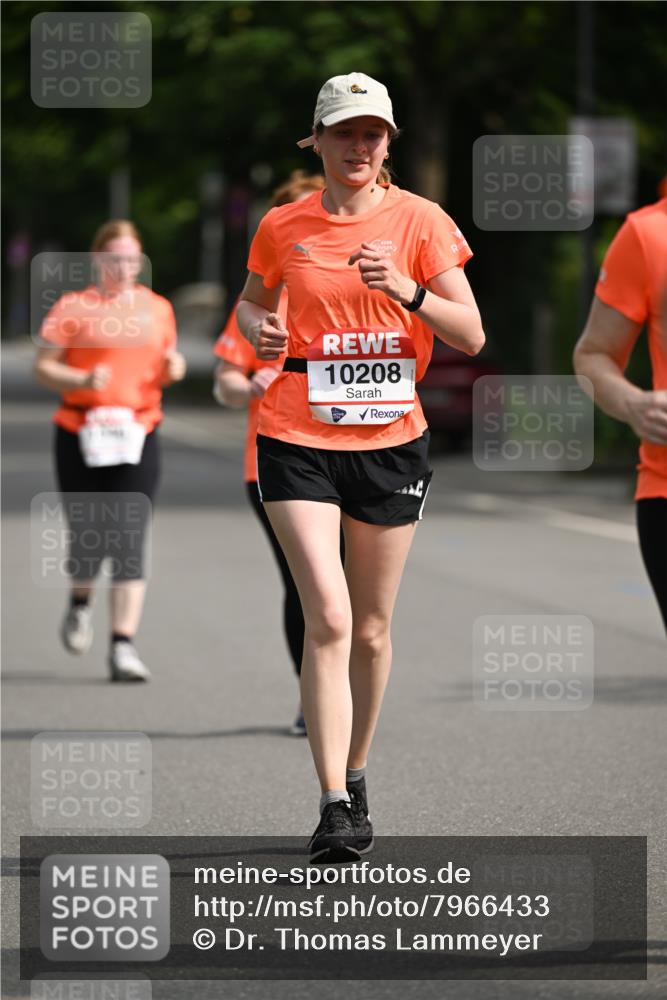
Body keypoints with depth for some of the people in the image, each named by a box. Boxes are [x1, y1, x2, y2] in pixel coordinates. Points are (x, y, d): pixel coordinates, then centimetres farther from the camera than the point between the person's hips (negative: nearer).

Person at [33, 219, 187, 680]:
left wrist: (175, 367, 1)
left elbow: (165, 365, 24)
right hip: (81, 435, -2)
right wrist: (82, 380, -18)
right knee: (88, 535, 0)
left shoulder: (158, 308, 13)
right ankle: (81, 602, 34)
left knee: (129, 540, -9)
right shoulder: (73, 308, 1)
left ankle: (124, 646, -9)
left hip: (137, 435, 2)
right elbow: (42, 366, -1)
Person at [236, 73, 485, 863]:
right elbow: (251, 300, 20)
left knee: (370, 629, 10)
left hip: (391, 438, 1)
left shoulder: (420, 221, -1)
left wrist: (407, 291, -22)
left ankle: (355, 777, 31)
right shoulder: (283, 227, 2)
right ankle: (333, 807, -16)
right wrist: (260, 331, -3)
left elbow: (470, 335, -5)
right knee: (328, 620, -15)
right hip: (298, 441, -1)